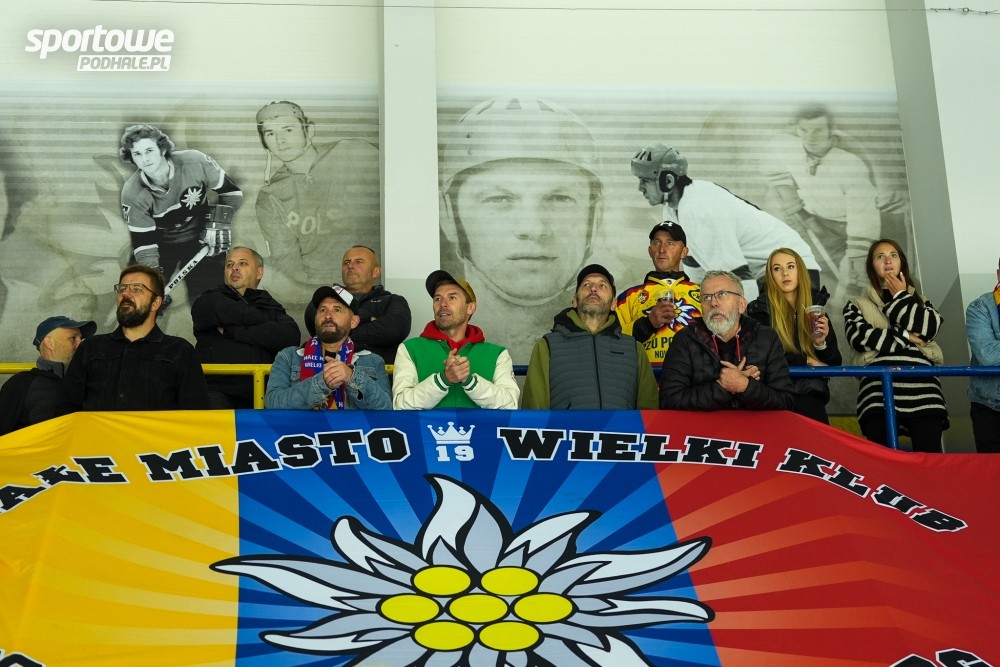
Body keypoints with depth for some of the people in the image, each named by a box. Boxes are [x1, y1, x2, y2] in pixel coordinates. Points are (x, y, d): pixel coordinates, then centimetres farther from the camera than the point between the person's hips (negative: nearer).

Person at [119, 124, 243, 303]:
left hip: (200, 238, -1)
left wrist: (219, 221, -23)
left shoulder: (195, 163, -23)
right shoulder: (133, 194, -20)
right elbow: (144, 243, -19)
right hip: (160, 242, 1)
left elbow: (232, 193, -8)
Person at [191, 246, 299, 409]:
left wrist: (232, 331, -3)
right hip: (217, 390, -1)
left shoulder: (270, 306, 22)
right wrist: (266, 322, 6)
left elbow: (291, 336, 0)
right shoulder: (208, 301, 18)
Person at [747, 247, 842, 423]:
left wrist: (821, 343, -9)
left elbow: (835, 363, 11)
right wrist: (807, 361, -4)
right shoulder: (760, 310, 2)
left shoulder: (816, 307, 11)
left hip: (809, 391, 2)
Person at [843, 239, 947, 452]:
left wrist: (901, 296, 10)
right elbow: (859, 337, -1)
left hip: (922, 389, 1)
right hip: (879, 390, -1)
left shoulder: (919, 300, 28)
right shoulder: (857, 305, 22)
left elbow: (930, 329, 4)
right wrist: (907, 337, 1)